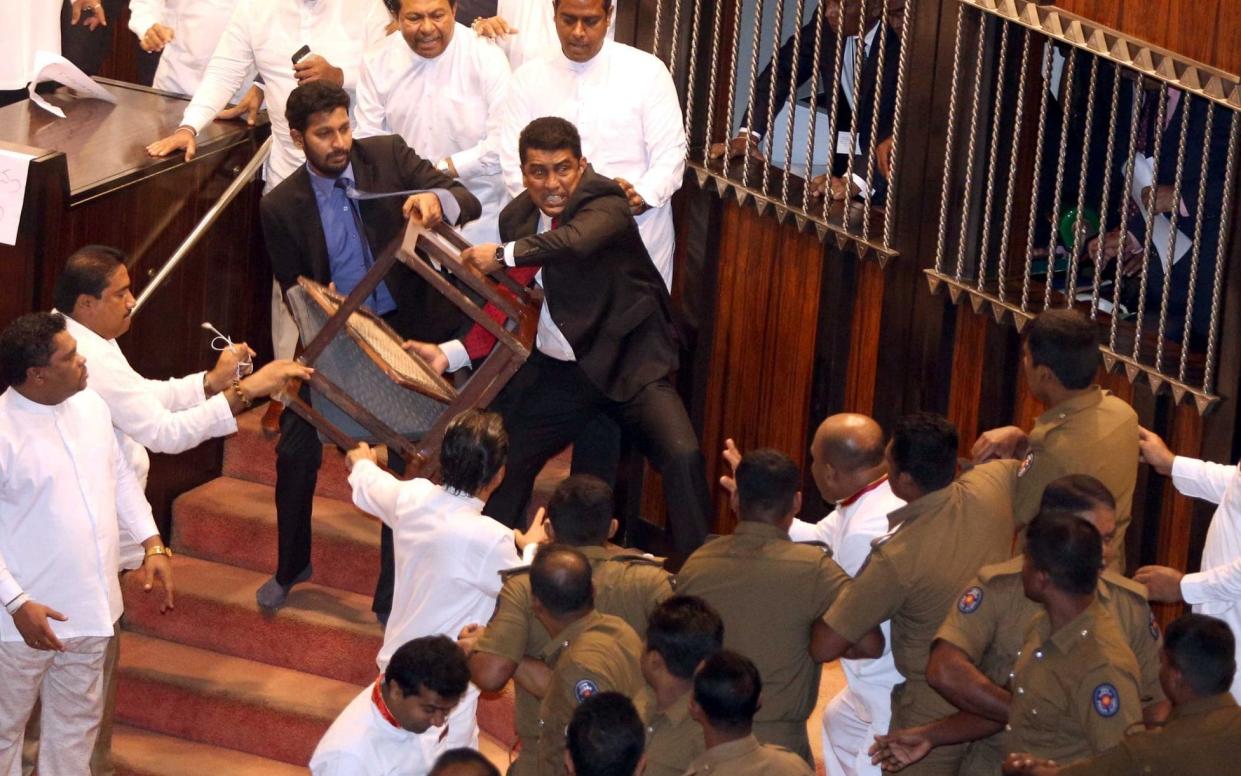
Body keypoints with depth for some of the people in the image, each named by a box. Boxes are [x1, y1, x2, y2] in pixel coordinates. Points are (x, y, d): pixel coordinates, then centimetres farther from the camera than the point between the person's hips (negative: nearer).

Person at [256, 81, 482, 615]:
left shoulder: (388, 156, -8)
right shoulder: (282, 207, -6)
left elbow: (467, 202, -14)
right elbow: (294, 291, 2)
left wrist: (436, 200, -38)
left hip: (405, 331, -1)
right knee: (296, 452, 4)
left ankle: (392, 596, 15)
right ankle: (291, 567, 31)